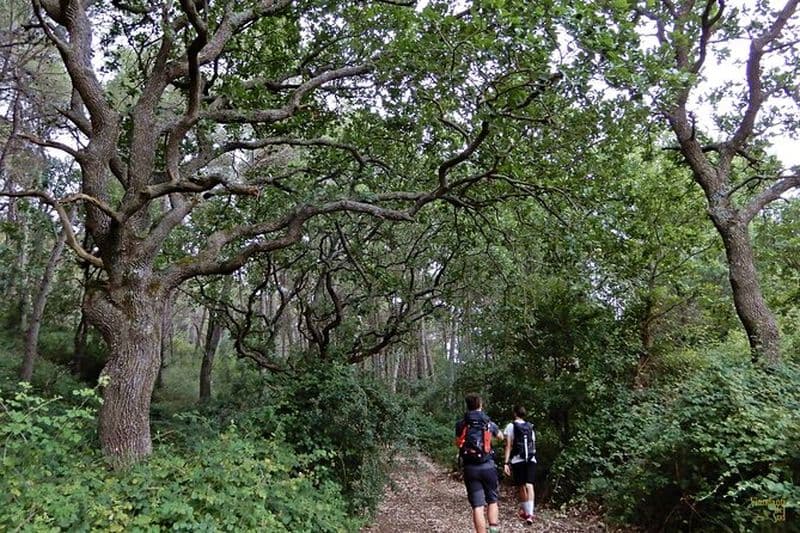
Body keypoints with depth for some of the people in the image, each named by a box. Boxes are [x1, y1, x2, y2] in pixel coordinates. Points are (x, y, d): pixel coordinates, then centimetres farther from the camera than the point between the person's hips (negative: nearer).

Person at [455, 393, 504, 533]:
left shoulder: (460, 424, 3)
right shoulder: (489, 423, 4)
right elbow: (501, 437, 24)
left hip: (470, 468, 0)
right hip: (487, 466, 0)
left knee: (477, 506, 1)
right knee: (492, 501, 17)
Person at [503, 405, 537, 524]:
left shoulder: (511, 426, 0)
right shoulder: (530, 427, 14)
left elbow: (508, 446, -6)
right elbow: (533, 445, 18)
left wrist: (506, 463, -7)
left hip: (518, 460, -3)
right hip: (531, 460, 3)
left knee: (521, 487, 10)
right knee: (529, 485, -4)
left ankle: (524, 511, 19)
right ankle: (529, 513, -16)